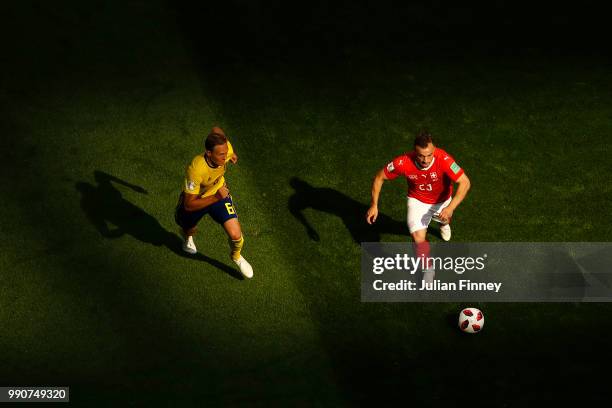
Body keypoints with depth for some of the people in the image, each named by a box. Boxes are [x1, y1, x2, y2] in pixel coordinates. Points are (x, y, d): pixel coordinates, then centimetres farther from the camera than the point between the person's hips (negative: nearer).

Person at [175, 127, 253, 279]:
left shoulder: (226, 150, -33)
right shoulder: (196, 170, -45)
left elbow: (216, 130, -8)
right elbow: (189, 205, -36)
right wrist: (216, 198, -43)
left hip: (219, 192, 3)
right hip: (195, 199, -2)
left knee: (235, 235, -12)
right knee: (189, 230, 26)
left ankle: (236, 256, 26)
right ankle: (188, 238, 68)